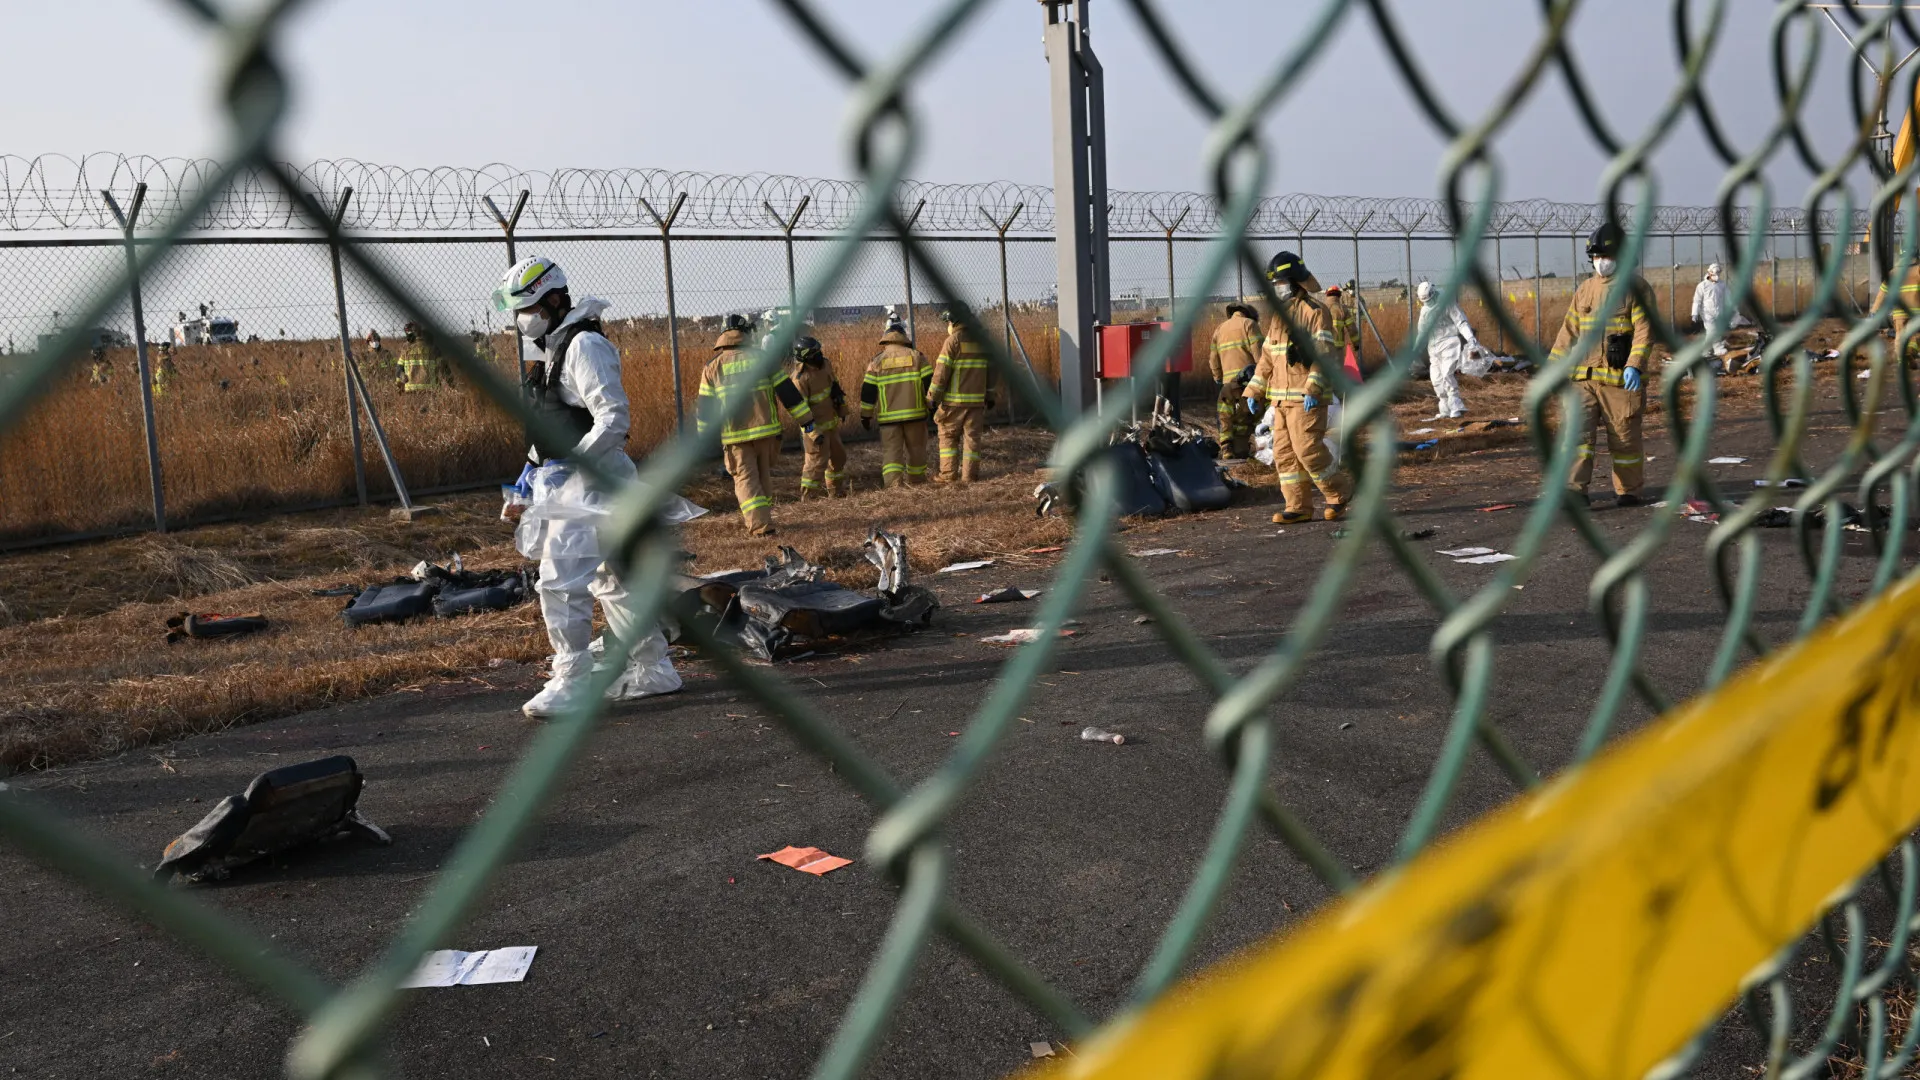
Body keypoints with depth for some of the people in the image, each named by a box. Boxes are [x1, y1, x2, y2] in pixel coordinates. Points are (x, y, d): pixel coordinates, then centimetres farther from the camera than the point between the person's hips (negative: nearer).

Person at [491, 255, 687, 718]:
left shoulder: (584, 345, -13)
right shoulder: (554, 349, 17)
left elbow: (613, 420, -20)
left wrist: (570, 466, -23)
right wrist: (525, 490, 17)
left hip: (588, 483, -10)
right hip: (565, 483, 10)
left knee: (560, 581, -10)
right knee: (611, 582, 14)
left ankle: (571, 684, -2)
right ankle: (653, 670, 23)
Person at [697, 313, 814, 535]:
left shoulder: (713, 367, 1)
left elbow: (706, 407, 3)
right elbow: (787, 392, 0)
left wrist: (705, 436, 14)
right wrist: (806, 419, 4)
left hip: (735, 435, -1)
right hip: (765, 430, 1)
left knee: (746, 478, 3)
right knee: (764, 475, 19)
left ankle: (760, 525, -10)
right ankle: (760, 516, 28)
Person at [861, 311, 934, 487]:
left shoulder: (877, 362, 2)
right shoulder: (916, 356, 2)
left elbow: (868, 391, 2)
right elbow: (929, 383, 0)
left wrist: (865, 415, 10)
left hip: (888, 417, -1)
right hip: (915, 413, 1)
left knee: (891, 451, 0)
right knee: (916, 448, 15)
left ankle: (894, 485, -16)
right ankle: (917, 482, 25)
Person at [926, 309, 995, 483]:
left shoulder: (953, 340, -10)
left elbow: (941, 371, -13)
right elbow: (990, 369, 13)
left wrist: (932, 398, -8)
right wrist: (989, 396, 20)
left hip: (954, 400, -5)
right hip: (977, 399, 5)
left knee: (948, 436, 6)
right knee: (972, 436, 8)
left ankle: (949, 475, 4)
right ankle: (969, 475, 6)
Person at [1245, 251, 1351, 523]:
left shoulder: (1315, 310, -7)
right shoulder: (1278, 315, 17)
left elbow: (1325, 354, -15)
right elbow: (1267, 358, 20)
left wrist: (1314, 388, -25)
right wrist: (1255, 391, 13)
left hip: (1306, 398, -8)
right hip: (1280, 397, 8)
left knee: (1307, 448, -12)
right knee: (1284, 453, 6)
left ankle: (1339, 493, 7)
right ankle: (1299, 507, 12)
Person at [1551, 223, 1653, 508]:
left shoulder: (1635, 288, -3)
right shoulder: (1585, 290, 13)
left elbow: (1644, 330, -12)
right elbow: (1569, 331, 16)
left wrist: (1635, 365, -24)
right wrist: (1552, 366, 10)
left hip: (1621, 378, -4)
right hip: (1584, 377, 4)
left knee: (1624, 437, 5)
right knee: (1577, 431, -7)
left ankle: (1628, 491, 18)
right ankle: (1575, 490, -9)